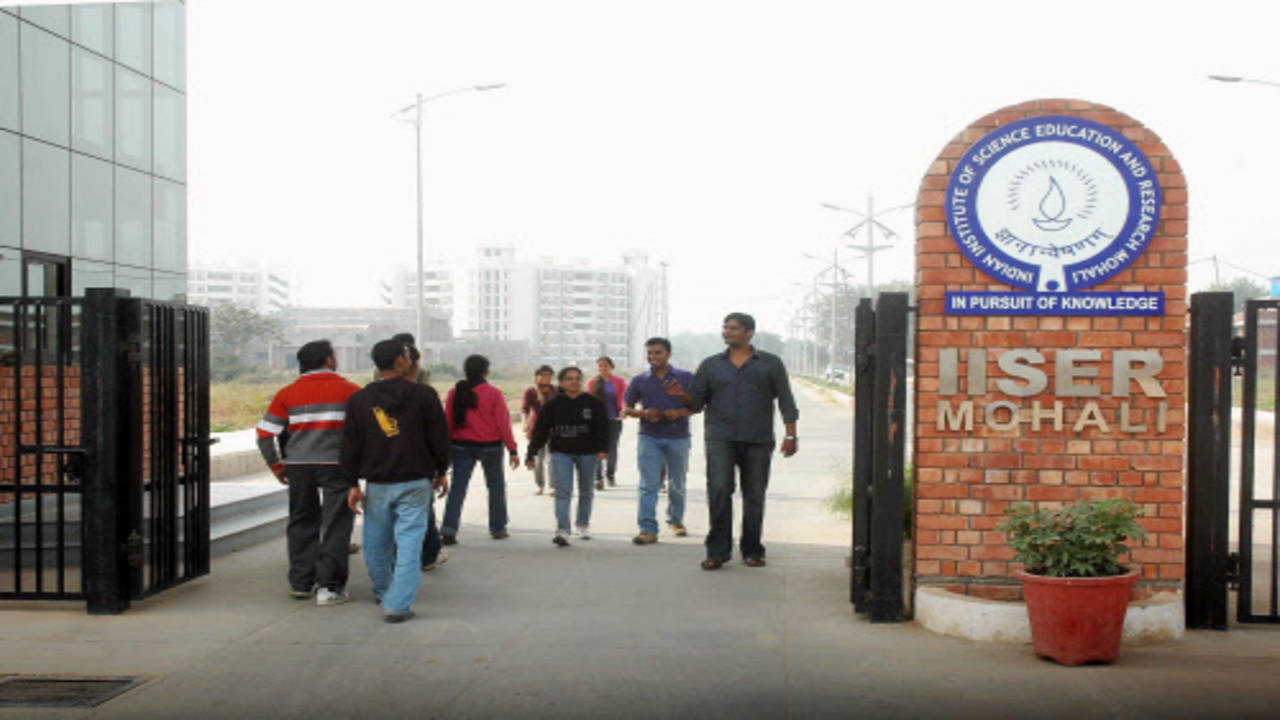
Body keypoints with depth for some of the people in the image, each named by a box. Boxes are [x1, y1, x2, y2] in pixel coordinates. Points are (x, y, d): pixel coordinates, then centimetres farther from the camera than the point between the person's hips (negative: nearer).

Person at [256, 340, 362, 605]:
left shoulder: (287, 394, 4)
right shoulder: (349, 390, -2)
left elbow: (265, 433, 0)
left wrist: (275, 464, 8)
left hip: (298, 466, 3)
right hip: (338, 464, -3)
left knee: (302, 522, 16)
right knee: (336, 524, 2)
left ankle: (300, 583, 20)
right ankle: (329, 586, -3)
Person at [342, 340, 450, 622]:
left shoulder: (359, 400, 5)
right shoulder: (423, 395, -4)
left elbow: (351, 446, 5)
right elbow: (439, 437, -1)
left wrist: (353, 484, 8)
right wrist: (441, 472, 11)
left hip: (377, 485, 3)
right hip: (415, 482, -3)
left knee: (378, 543, 17)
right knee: (409, 541, -3)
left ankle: (383, 592, 35)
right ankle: (397, 604, -10)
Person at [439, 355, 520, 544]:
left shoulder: (455, 393, -1)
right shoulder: (493, 394, -9)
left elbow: (448, 423, 3)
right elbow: (503, 424, -9)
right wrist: (512, 450, -3)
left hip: (461, 446, 2)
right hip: (490, 446, -2)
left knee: (458, 487, 2)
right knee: (496, 486, 14)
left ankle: (448, 529, -10)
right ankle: (498, 528, 22)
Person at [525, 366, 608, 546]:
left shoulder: (593, 403, -3)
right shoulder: (553, 405, -2)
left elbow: (602, 428, -5)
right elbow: (540, 430, 0)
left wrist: (603, 449, -20)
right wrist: (531, 455, -3)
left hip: (587, 453, 1)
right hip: (561, 453, -1)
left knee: (585, 492, 14)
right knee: (562, 491, -12)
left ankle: (583, 525, 35)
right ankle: (562, 531, -17)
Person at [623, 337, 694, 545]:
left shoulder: (685, 377, 2)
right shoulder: (640, 380, 6)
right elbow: (627, 408, 10)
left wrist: (679, 413, -16)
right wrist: (644, 414, -11)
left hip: (678, 437, 0)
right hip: (649, 438, 0)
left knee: (677, 484, 12)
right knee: (648, 485, -10)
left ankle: (676, 520, 34)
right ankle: (648, 530, -12)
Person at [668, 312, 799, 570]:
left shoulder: (770, 363, 10)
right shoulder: (711, 365, 14)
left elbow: (785, 400, 8)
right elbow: (697, 401, 11)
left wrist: (790, 434, -1)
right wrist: (681, 395, -10)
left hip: (758, 440, 0)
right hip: (720, 437, 0)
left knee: (754, 496, 3)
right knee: (718, 491, -12)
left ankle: (752, 551, 15)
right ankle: (717, 551, -7)